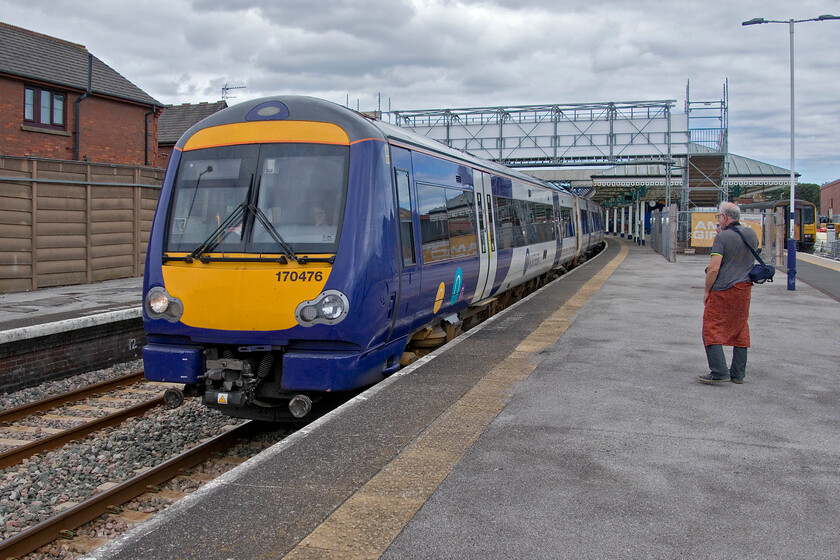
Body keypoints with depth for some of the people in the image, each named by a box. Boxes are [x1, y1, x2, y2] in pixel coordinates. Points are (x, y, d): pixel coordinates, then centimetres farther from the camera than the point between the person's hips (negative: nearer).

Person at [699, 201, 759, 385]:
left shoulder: (722, 237, -12)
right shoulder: (751, 235, 8)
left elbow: (714, 268, -17)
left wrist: (706, 291, -5)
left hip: (722, 291, -7)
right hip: (744, 290, 7)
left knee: (711, 330, -1)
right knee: (740, 331, 12)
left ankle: (719, 371, -9)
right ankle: (738, 374, 16)